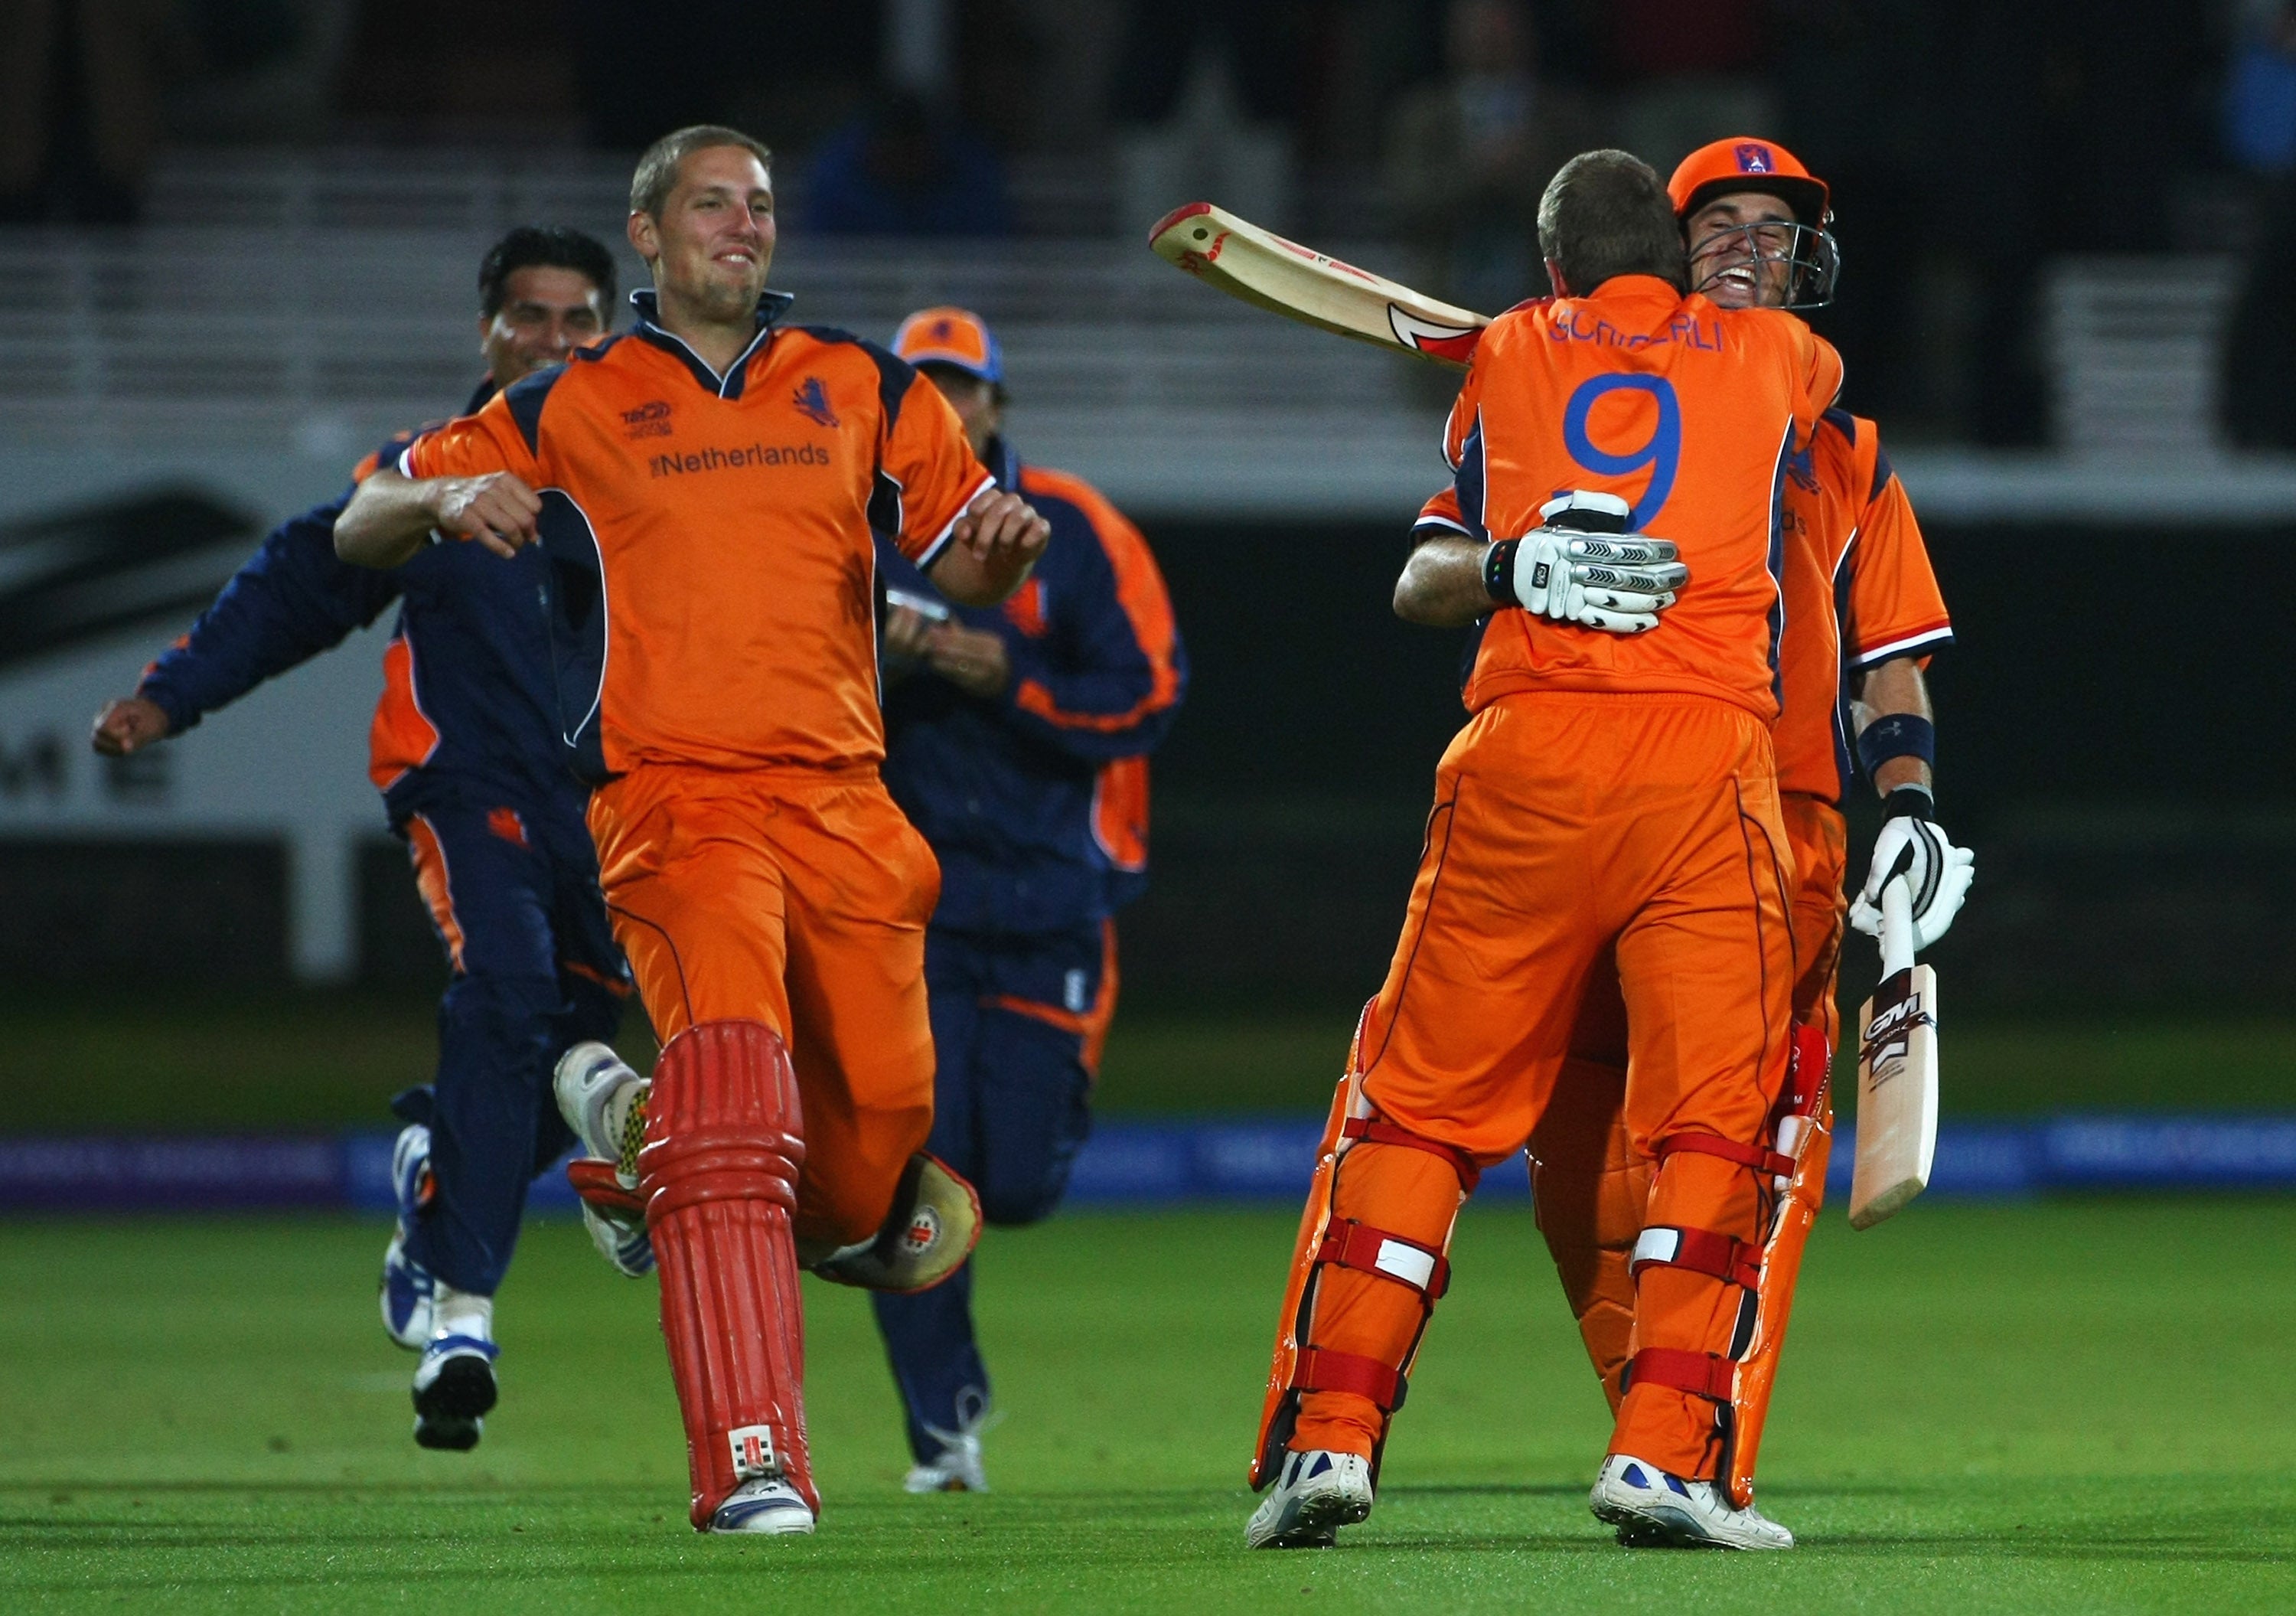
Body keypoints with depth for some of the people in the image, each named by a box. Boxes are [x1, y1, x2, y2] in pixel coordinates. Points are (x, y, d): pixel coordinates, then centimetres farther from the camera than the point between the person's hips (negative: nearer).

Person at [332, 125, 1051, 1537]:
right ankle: (751, 1465, -26)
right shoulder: (568, 410, 11)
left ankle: (634, 1120, 34)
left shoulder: (863, 389, 18)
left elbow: (962, 566, 21)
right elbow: (362, 533, 12)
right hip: (673, 793, -4)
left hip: (843, 802, 4)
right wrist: (445, 501, -12)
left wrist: (999, 547, -4)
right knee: (734, 1061, -25)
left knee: (879, 1118, 1)